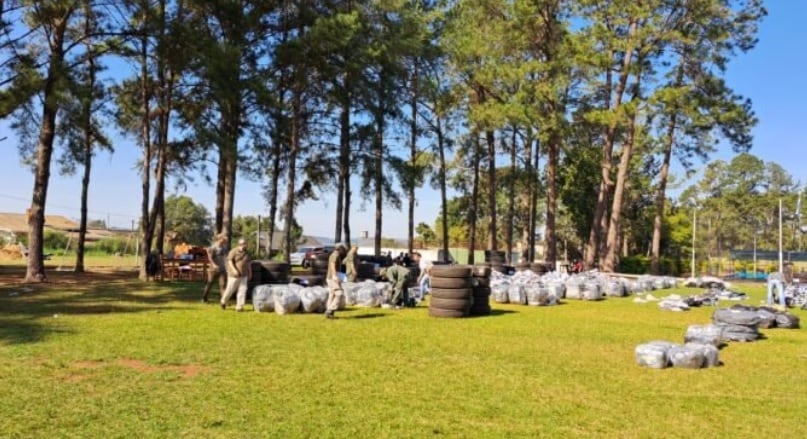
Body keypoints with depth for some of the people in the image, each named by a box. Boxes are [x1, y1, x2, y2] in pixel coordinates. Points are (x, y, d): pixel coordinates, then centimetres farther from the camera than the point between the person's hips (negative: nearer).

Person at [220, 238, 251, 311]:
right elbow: (230, 261, -15)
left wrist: (250, 272, 16)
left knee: (242, 290, -5)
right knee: (230, 289, 4)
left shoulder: (246, 253, 10)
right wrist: (234, 270, -27)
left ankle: (239, 306, -2)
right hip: (234, 275, -5)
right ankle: (223, 301, 30)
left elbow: (248, 263, 18)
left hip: (243, 275, 5)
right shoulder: (233, 252, -8)